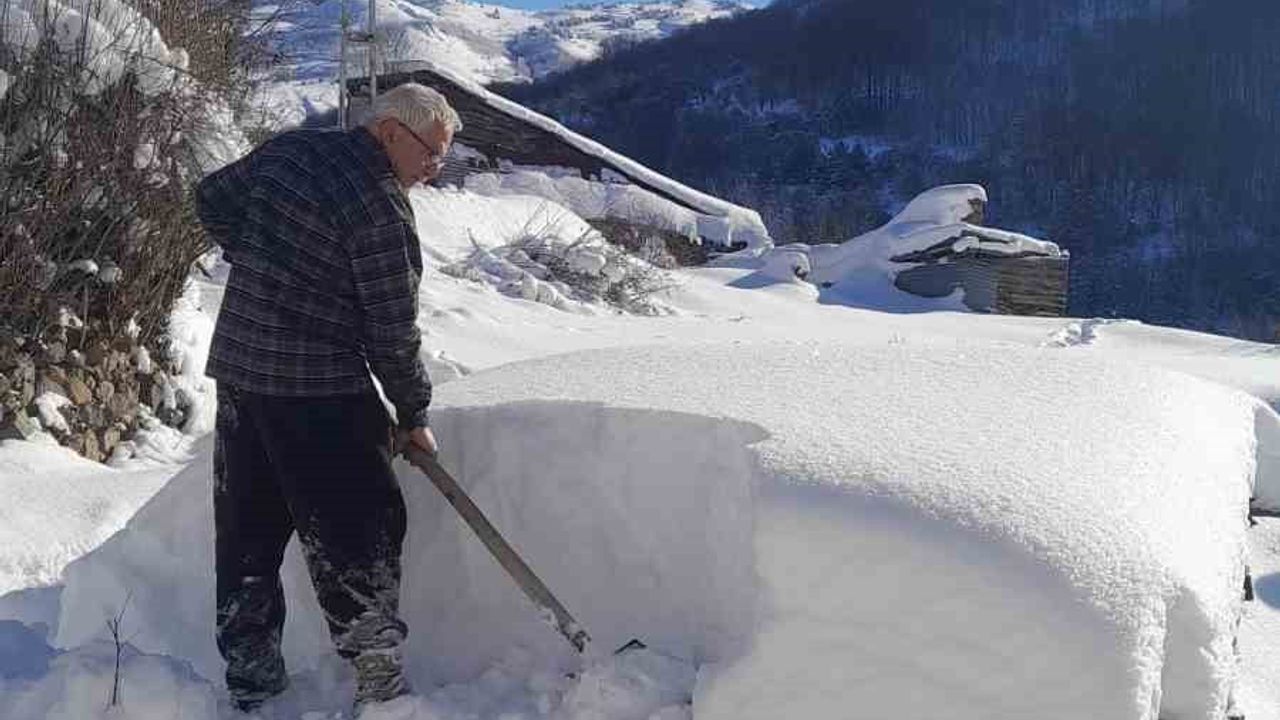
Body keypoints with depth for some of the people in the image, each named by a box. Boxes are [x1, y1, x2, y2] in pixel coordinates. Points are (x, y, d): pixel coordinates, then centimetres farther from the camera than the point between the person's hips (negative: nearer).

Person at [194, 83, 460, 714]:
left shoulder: (287, 148, 7)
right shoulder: (381, 208, -16)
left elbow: (212, 198, 21)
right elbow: (392, 331, -12)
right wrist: (413, 413, 0)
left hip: (236, 371, 8)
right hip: (318, 390, -8)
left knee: (248, 531, 15)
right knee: (359, 532, 3)